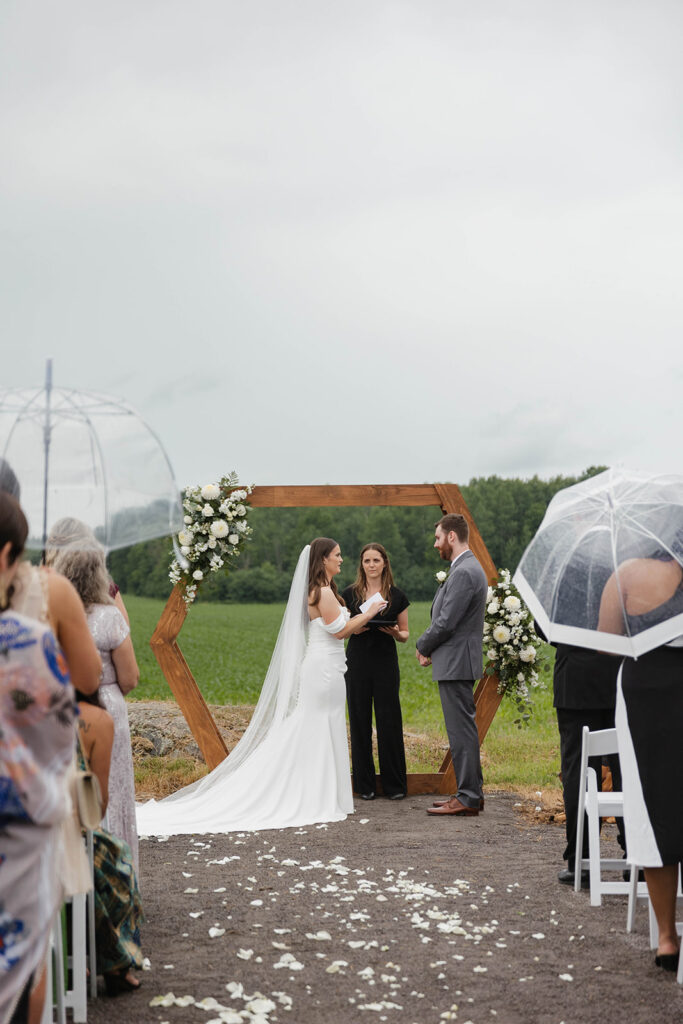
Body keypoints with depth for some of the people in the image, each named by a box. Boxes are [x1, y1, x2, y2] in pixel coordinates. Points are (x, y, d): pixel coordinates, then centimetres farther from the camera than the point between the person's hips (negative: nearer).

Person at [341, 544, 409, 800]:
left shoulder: (397, 597, 5)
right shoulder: (349, 594, 5)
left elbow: (405, 634, 10)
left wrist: (396, 633, -12)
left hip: (386, 661, 0)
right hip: (357, 661, 0)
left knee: (389, 720, -2)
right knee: (359, 720, 1)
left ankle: (395, 785, 9)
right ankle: (365, 784, 12)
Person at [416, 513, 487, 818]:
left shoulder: (464, 572, -18)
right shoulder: (469, 568, 16)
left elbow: (446, 622, -21)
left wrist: (423, 647, -4)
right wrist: (431, 649, 7)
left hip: (456, 664, -11)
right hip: (457, 663, 11)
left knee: (462, 730, -6)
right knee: (462, 728, 15)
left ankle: (468, 798, -1)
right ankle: (471, 793, 21)